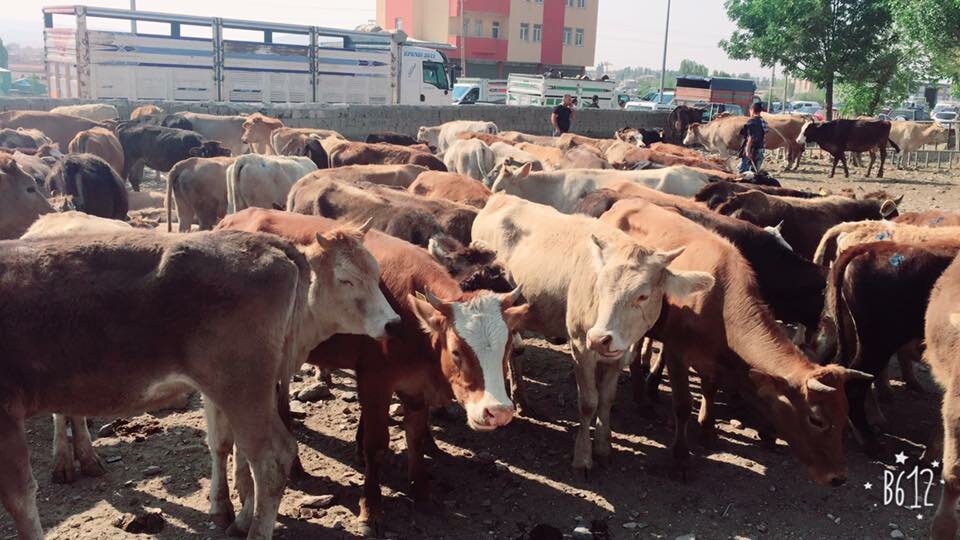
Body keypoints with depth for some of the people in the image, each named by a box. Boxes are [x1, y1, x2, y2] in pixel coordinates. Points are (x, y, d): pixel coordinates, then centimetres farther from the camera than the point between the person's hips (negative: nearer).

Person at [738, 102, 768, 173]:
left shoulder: (752, 122, -14)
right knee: (754, 171, 14)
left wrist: (748, 150, -21)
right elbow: (764, 137, 17)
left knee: (743, 172, -4)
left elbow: (750, 137, -20)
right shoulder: (763, 122, 11)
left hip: (751, 150, -8)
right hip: (760, 151, 8)